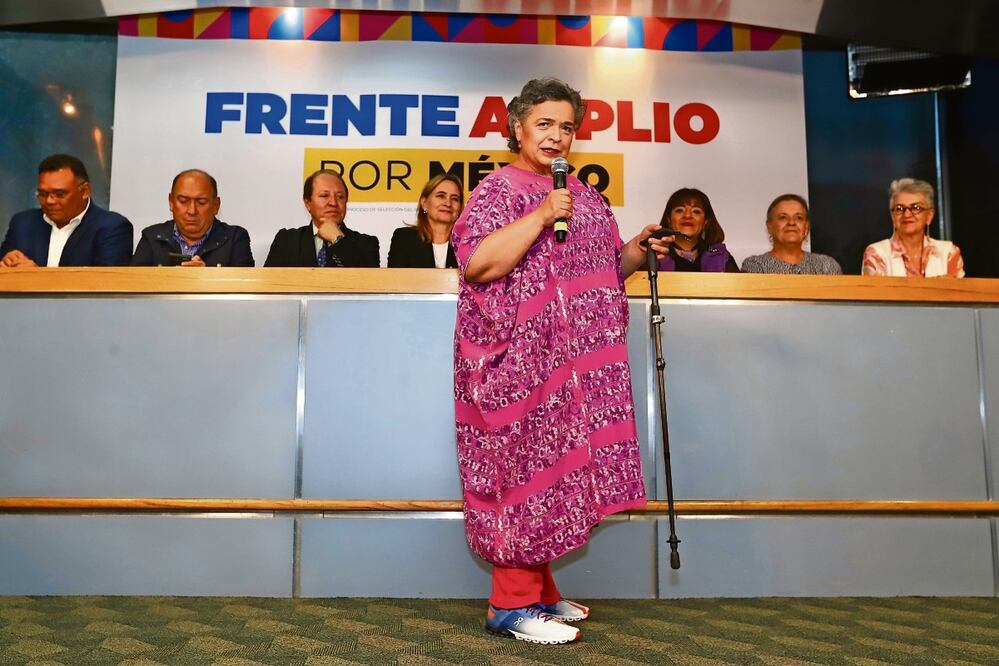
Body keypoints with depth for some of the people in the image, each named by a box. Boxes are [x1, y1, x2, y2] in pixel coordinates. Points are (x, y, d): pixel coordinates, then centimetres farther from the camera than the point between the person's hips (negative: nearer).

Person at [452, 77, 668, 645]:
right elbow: (476, 263, -19)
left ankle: (539, 590, 21)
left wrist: (636, 251, 4)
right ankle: (513, 603, 4)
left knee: (555, 467, 10)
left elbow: (597, 272, 23)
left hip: (573, 361, 7)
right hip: (521, 358, -7)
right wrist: (542, 216, -19)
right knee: (527, 468, -6)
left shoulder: (585, 196, 17)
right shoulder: (499, 188, -4)